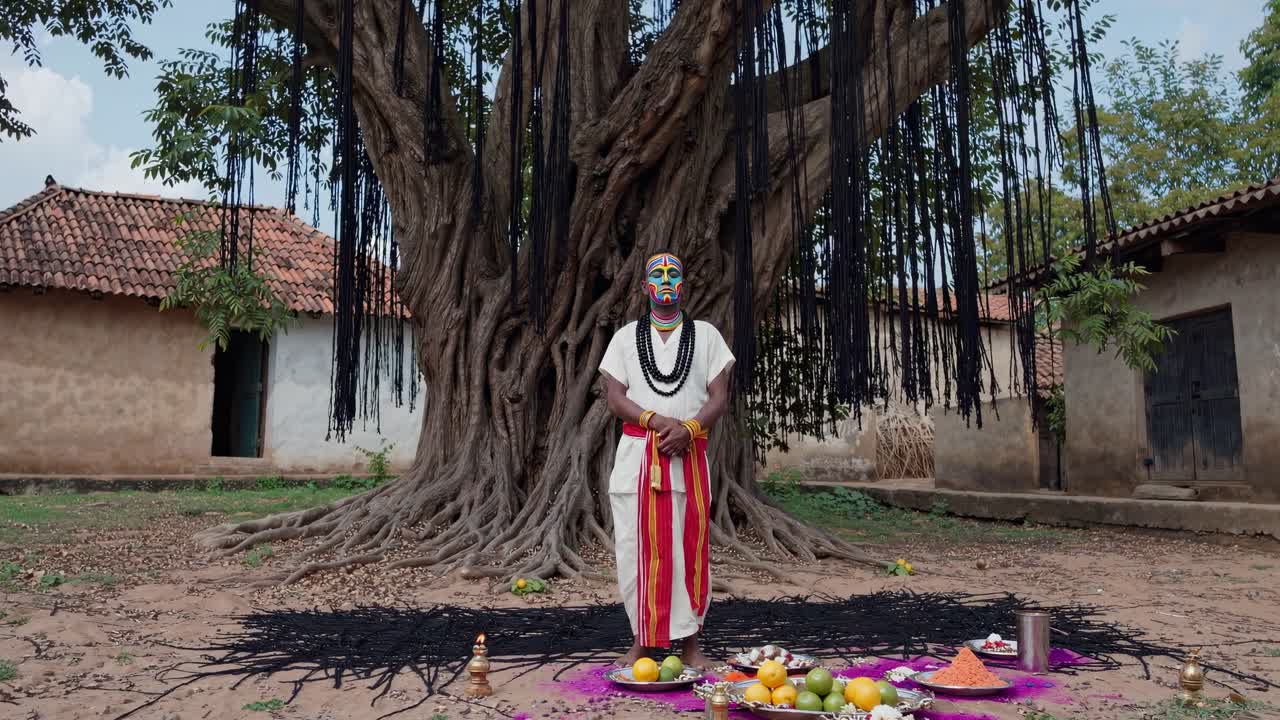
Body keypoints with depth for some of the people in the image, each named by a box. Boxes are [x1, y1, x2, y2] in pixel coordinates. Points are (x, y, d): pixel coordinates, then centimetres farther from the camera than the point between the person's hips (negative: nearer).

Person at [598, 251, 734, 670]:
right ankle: (642, 641, 11)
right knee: (638, 548, 0)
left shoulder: (706, 335, 10)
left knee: (690, 547, 1)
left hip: (689, 455, 0)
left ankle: (689, 642, 11)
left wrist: (688, 429, -15)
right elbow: (615, 398, 3)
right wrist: (657, 421, -14)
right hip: (637, 455, 0)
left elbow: (719, 397, 3)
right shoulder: (626, 337, 11)